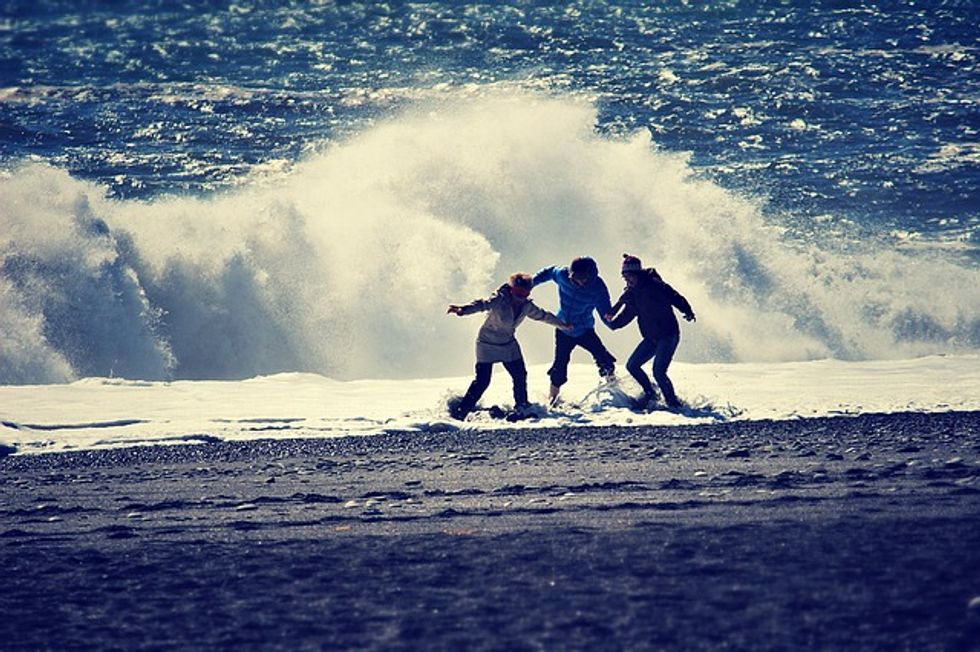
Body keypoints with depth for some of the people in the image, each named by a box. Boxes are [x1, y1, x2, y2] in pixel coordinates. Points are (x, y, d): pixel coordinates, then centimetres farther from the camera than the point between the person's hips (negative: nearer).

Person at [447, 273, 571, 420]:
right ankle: (460, 411, -5)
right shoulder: (499, 301, -26)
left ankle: (522, 408, 26)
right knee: (482, 381, -11)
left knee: (520, 375, 6)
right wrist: (462, 310, -63)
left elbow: (543, 315, 12)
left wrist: (562, 324, 26)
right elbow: (482, 305, -44)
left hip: (508, 344, 6)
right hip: (488, 345, -6)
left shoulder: (526, 306, -6)